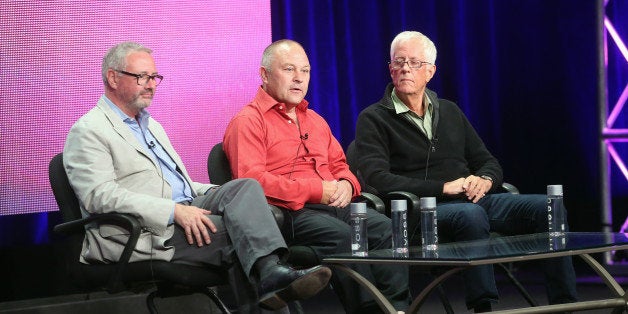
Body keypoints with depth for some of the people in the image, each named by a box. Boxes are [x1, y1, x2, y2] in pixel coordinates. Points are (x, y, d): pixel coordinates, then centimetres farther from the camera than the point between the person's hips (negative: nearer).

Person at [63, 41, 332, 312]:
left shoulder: (151, 126, 26)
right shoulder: (88, 132, -3)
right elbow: (99, 196, -17)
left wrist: (212, 193, 6)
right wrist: (175, 211, -24)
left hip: (183, 213, 8)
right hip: (147, 234, -7)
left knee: (244, 187, -18)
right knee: (235, 232, -24)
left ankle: (270, 273, -35)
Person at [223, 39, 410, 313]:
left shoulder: (315, 121, 27)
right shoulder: (248, 121, 1)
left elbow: (339, 165, 34)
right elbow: (250, 179, -13)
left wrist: (346, 184, 6)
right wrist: (315, 191, -15)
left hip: (334, 206, 7)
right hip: (287, 212, -7)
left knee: (385, 227, -21)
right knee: (340, 234, -35)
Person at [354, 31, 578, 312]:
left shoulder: (449, 112, 24)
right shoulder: (373, 119, 6)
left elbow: (490, 163, 24)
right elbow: (377, 178, -10)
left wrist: (484, 180, -3)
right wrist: (444, 187, -15)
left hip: (475, 200, 6)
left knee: (546, 207, -18)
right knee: (471, 214, -39)